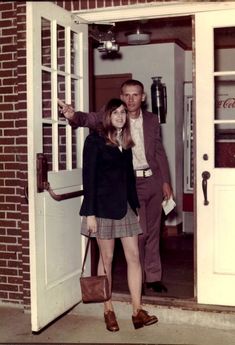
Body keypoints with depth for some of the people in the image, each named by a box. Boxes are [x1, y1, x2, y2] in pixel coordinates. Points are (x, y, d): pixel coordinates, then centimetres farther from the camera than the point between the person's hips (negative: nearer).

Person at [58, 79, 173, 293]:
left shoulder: (151, 120, 7)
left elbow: (159, 152, 11)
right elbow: (90, 118, -23)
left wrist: (166, 181, 8)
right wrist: (73, 115, -46)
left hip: (153, 179, 4)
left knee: (153, 232, 12)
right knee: (138, 233, -3)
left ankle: (153, 277, 25)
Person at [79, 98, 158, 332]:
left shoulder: (126, 142, 12)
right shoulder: (95, 140, -6)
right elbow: (88, 176, -10)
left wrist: (135, 206, 14)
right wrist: (90, 213, -14)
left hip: (125, 204, 6)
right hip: (103, 205, -5)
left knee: (134, 256, 1)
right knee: (107, 258, 4)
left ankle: (137, 311, 6)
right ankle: (108, 311, 17)